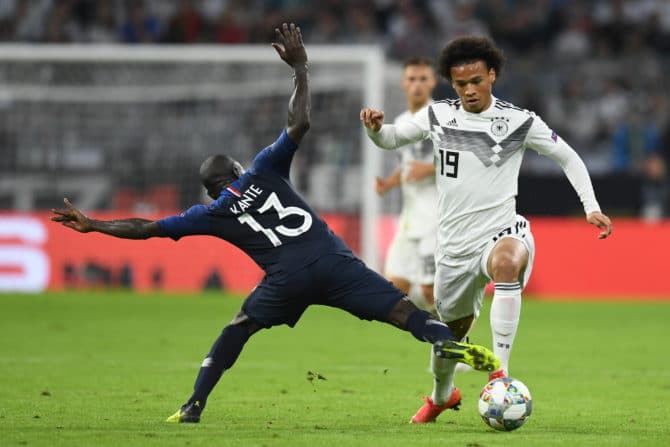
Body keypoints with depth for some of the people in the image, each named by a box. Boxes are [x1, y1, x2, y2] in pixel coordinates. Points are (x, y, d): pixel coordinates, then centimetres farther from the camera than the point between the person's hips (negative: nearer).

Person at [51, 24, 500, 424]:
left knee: (238, 328, 23)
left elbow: (146, 228, 19)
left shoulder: (213, 214, 17)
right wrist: (300, 68, 16)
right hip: (332, 259, 0)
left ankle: (194, 406, 19)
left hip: (287, 278, 0)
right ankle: (453, 345, -31)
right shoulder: (264, 172, 17)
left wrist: (93, 225, 28)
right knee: (400, 309, -7)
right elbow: (300, 125, 7)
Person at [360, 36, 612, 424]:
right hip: (455, 242, 4)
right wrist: (375, 128, -10)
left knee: (506, 261, -41)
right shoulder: (438, 116, 3)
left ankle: (500, 371, -41)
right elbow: (391, 138, 14)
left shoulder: (520, 122, -5)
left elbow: (569, 158, 5)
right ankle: (442, 395, 49)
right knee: (451, 330, 15)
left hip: (501, 231, -4)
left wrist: (591, 207, -5)